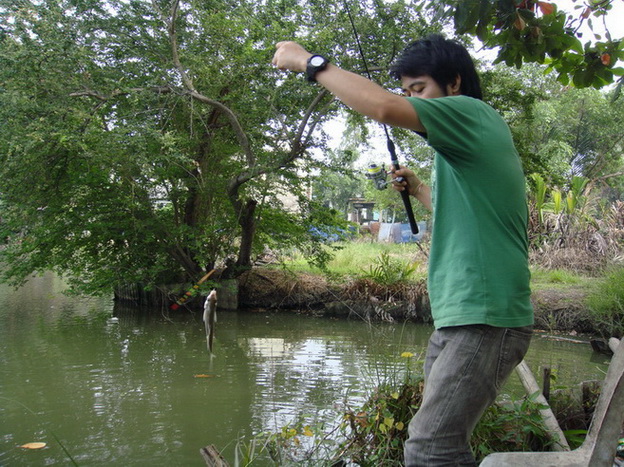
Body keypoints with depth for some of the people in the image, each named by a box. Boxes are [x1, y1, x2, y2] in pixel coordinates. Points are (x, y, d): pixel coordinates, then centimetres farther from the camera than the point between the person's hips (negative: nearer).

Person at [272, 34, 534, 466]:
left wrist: (311, 62, -11)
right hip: (459, 317, 10)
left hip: (485, 320, -10)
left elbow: (384, 107, -23)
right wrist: (419, 189, 22)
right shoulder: (480, 131, 22)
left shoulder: (471, 113, -7)